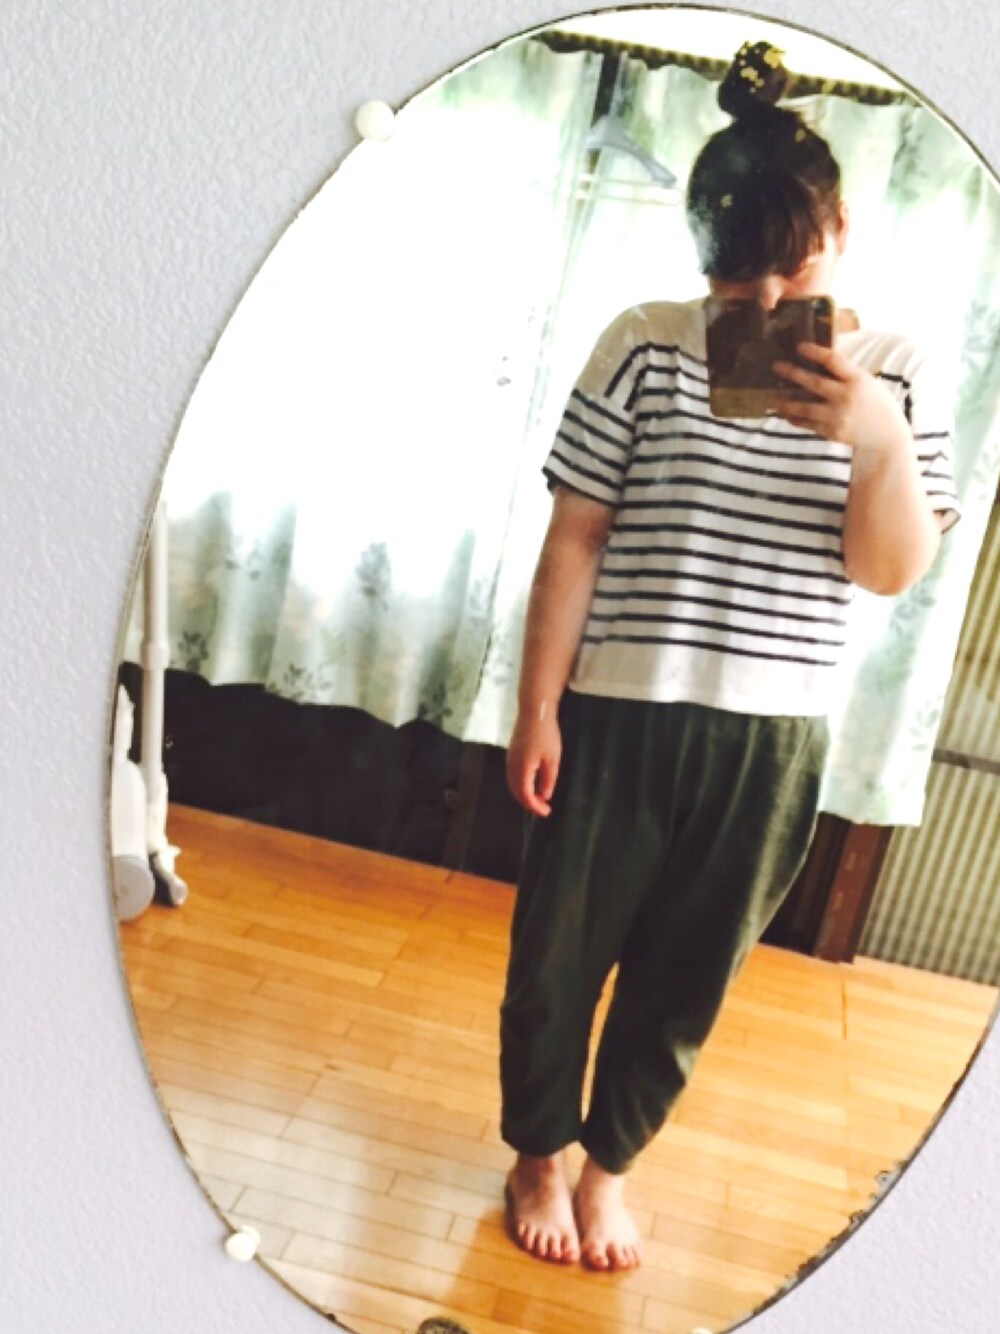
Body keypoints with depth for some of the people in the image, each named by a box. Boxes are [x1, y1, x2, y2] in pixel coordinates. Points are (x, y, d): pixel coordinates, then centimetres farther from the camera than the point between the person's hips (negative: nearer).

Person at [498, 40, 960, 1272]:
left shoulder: (896, 378, 0)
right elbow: (574, 538, -5)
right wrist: (538, 707, -7)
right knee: (562, 948, 12)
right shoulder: (647, 345, -6)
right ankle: (538, 1152, 38)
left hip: (776, 737, 2)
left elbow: (892, 569, -4)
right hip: (622, 712, -1)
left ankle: (609, 1161, 40)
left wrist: (875, 435, -22)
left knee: (686, 971, 15)